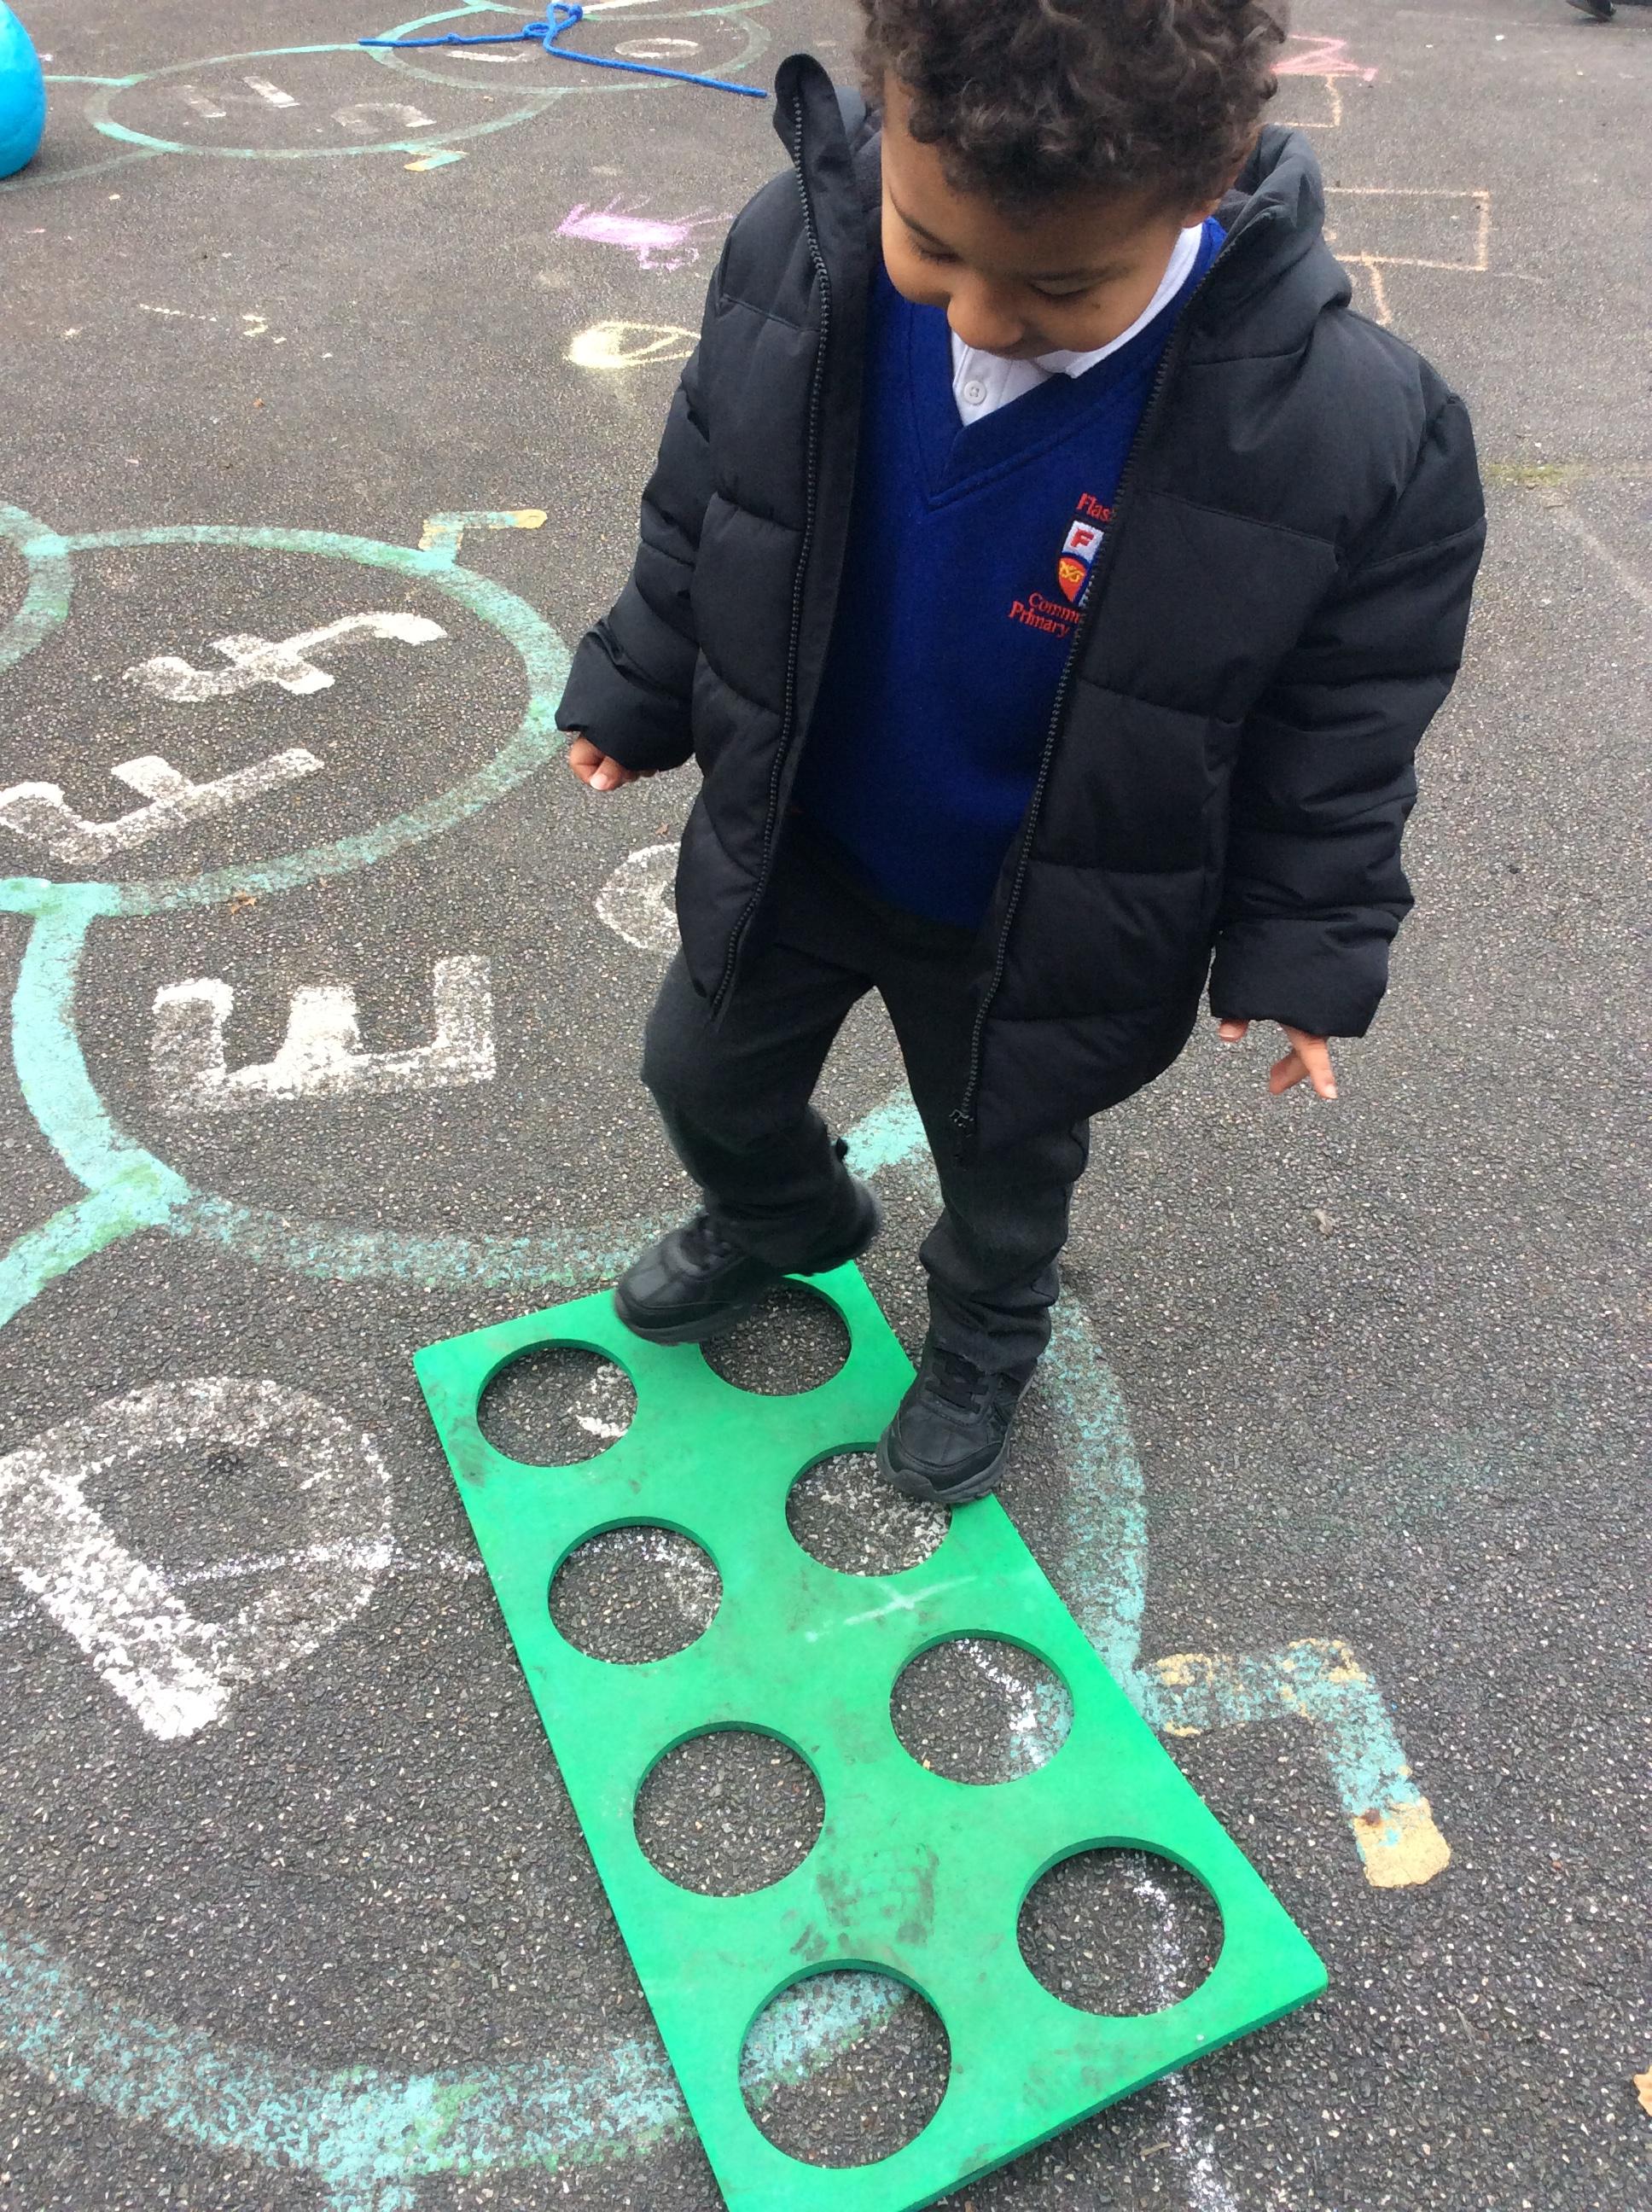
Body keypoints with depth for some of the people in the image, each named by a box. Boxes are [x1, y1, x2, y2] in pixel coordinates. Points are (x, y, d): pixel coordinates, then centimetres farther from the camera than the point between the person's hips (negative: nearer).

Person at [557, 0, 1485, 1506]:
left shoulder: (1357, 438, -31)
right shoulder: (795, 251, -23)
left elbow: (1338, 741, -14)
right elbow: (702, 509, -4)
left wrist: (1302, 951, -10)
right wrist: (636, 693, 6)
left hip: (1036, 928, -2)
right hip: (789, 846, 3)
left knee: (1006, 1163, 24)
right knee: (707, 1076, 26)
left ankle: (987, 1336, 60)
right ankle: (782, 1224, 62)